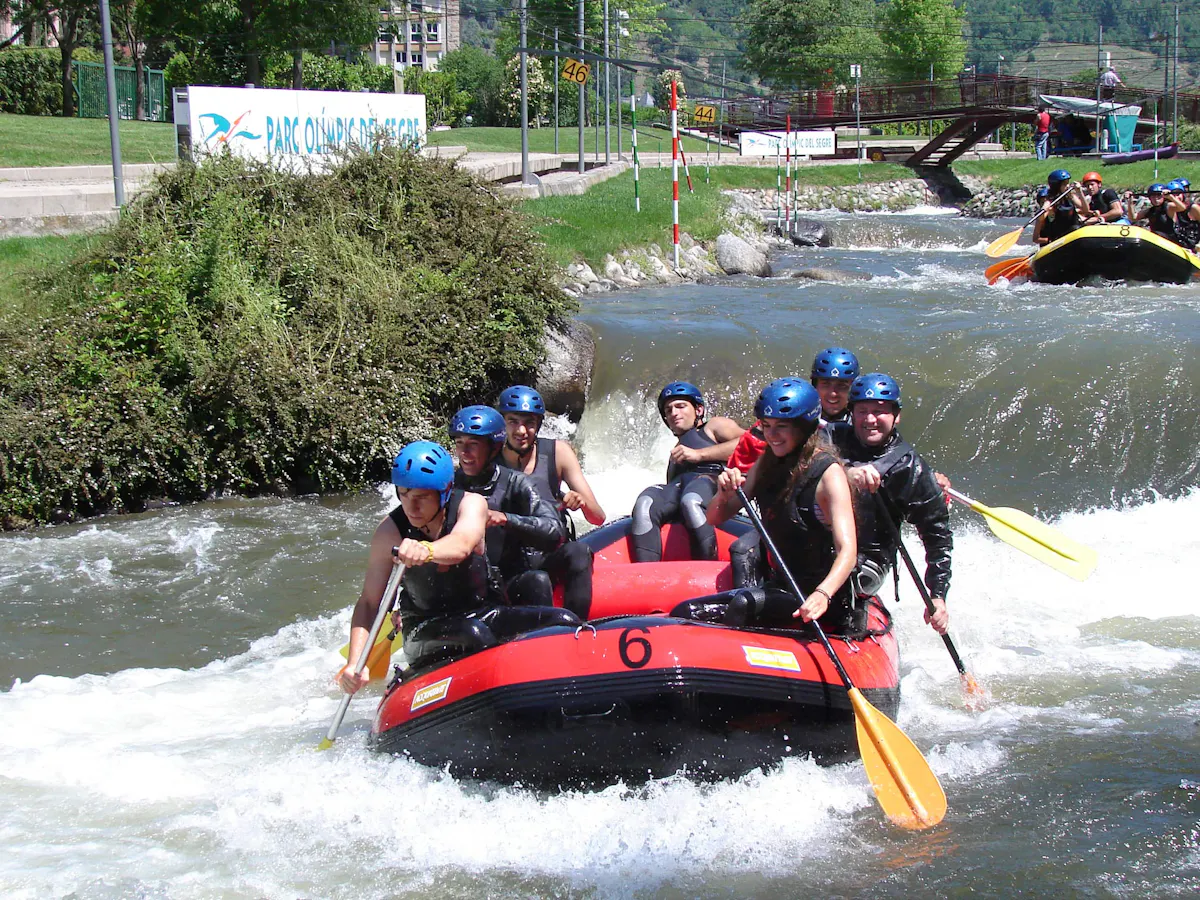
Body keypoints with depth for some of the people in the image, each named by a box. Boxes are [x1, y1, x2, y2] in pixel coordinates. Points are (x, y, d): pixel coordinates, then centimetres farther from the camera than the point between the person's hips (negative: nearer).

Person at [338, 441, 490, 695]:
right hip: (424, 630, 0)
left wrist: (425, 550, -64)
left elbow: (461, 545, -40)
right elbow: (368, 602, -16)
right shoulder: (390, 530, -14)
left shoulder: (471, 505, -16)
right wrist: (355, 663, -32)